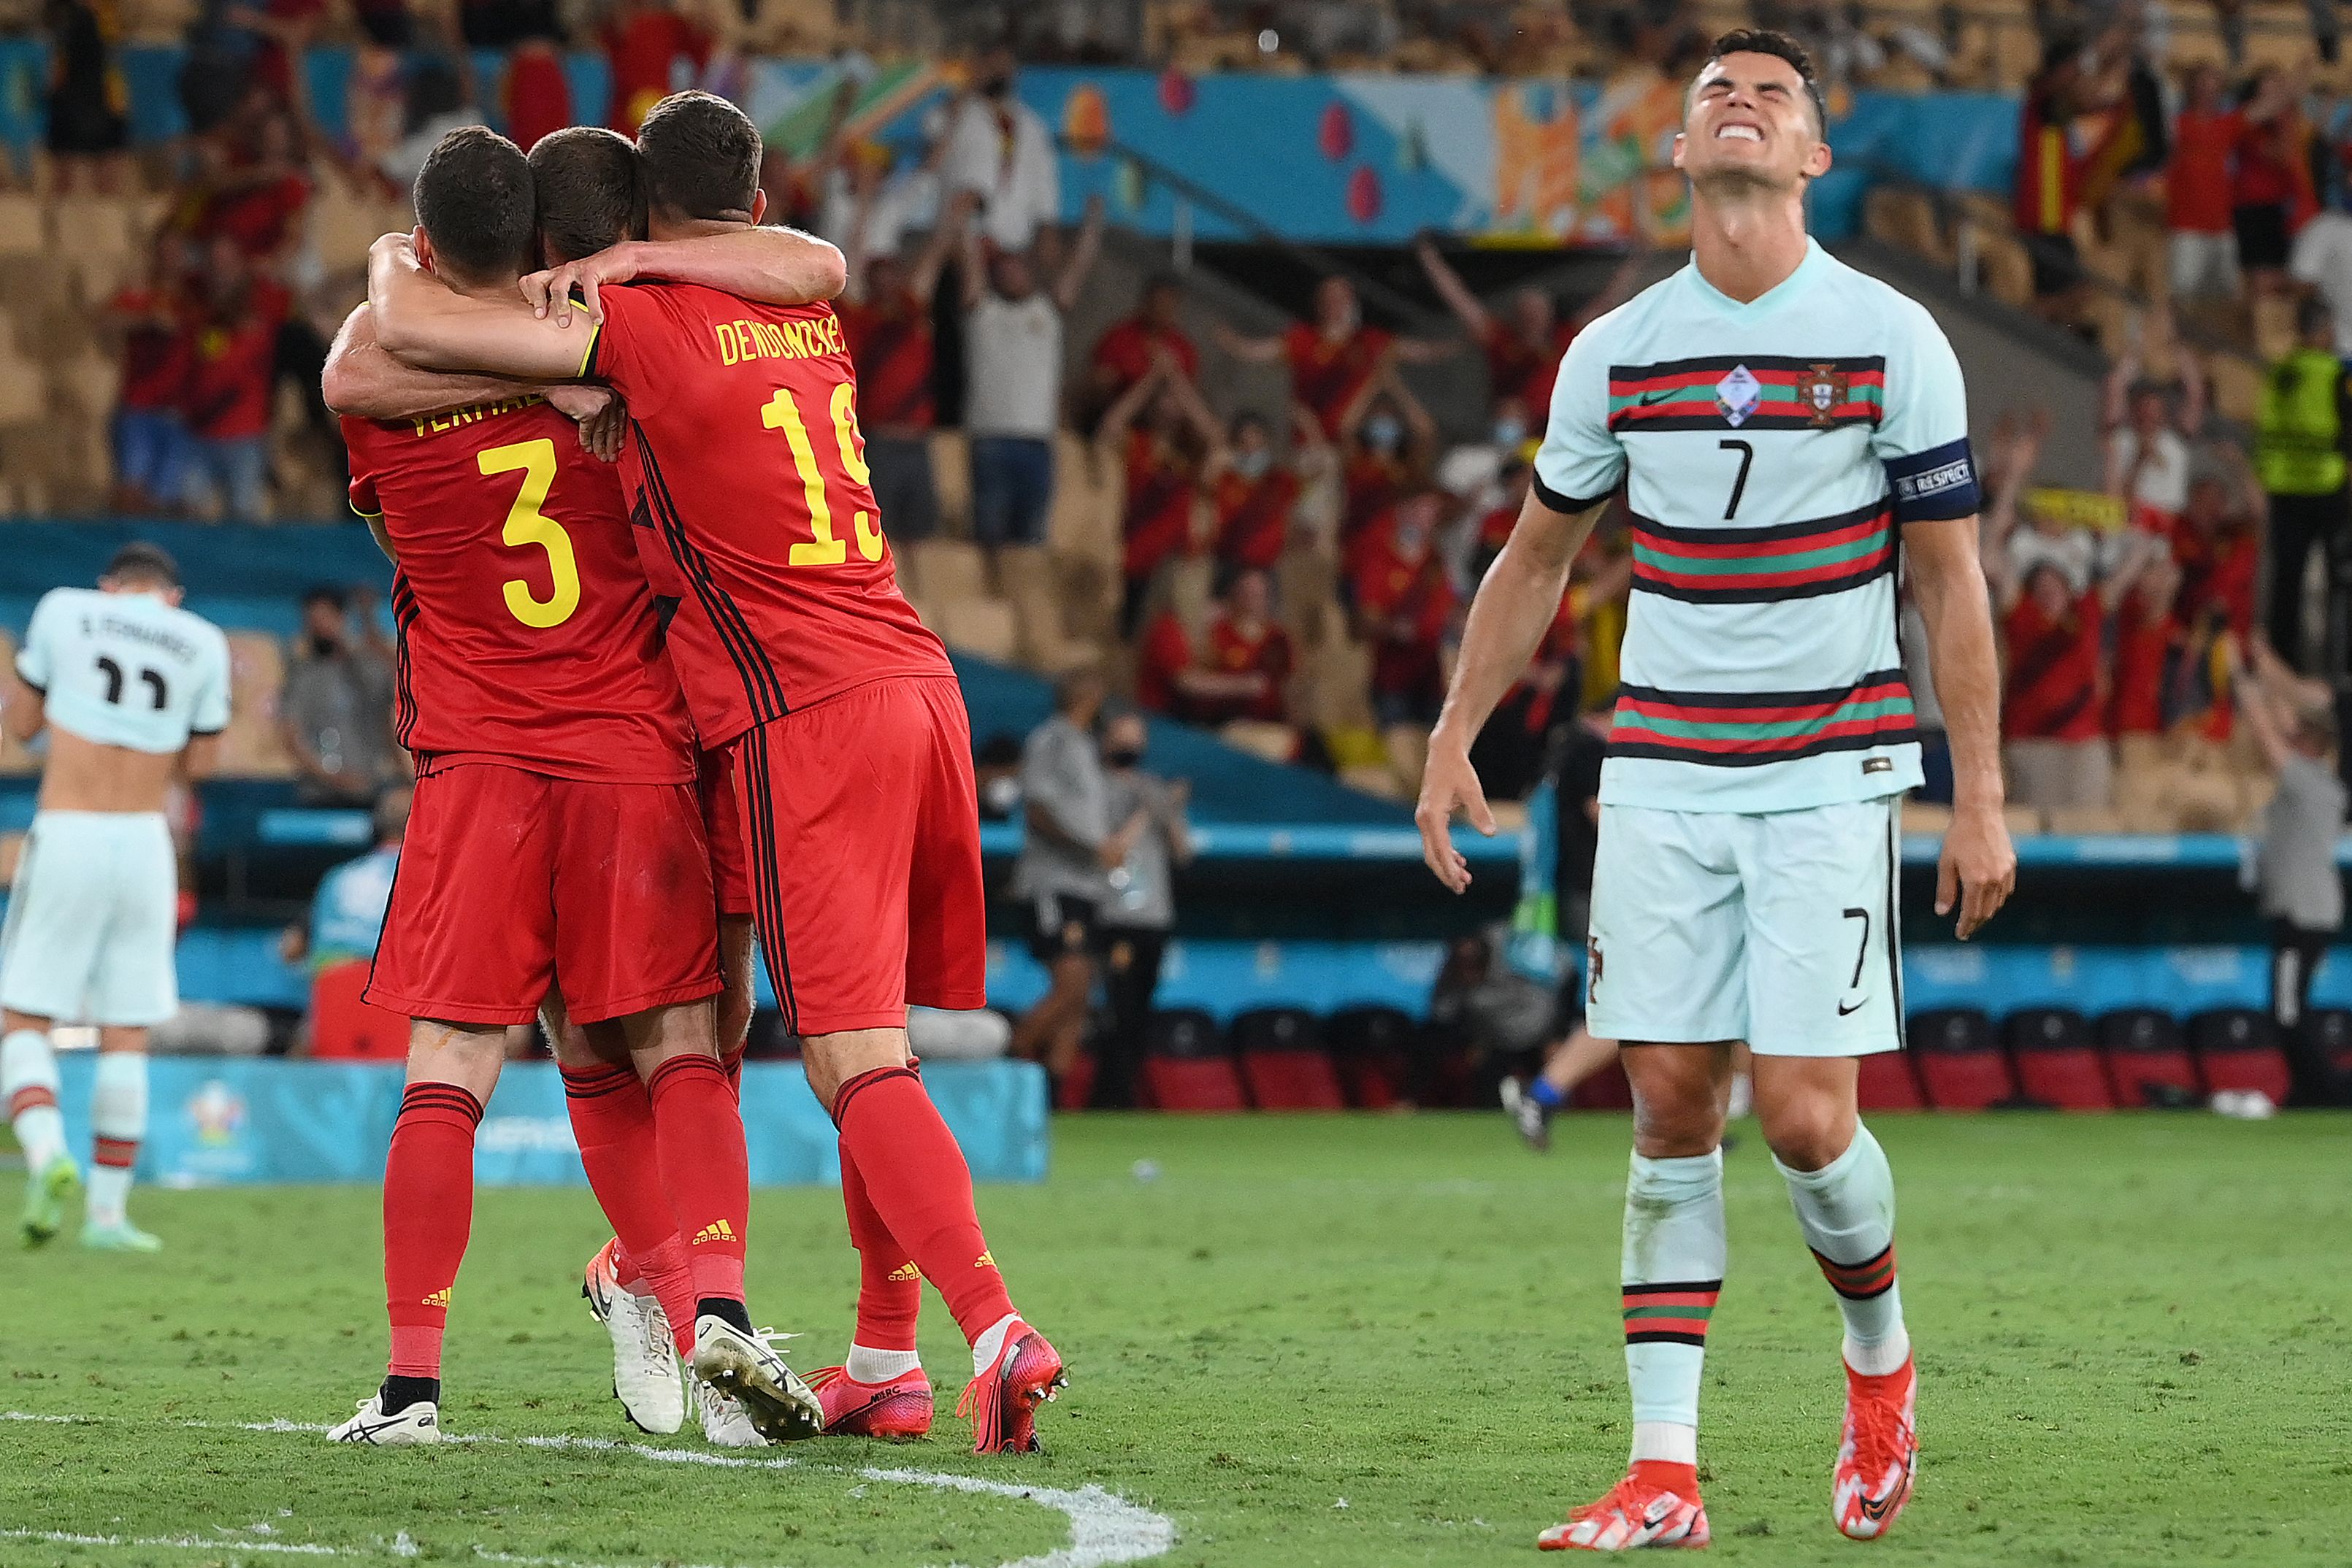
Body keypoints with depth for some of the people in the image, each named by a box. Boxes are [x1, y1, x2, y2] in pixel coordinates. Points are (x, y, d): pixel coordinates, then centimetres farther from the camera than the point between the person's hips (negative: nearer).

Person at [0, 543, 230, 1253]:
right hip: (144, 843, 1)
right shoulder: (203, 643, 6)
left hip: (64, 840, -1)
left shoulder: (64, 610, 3)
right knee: (126, 1035, 8)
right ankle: (107, 1212, 8)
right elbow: (198, 762, 11)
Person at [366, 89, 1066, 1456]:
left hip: (808, 721, -7)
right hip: (922, 684, 7)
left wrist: (394, 262, 16)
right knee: (872, 1045, 16)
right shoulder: (810, 312, 15)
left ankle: (998, 1330, -24)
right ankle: (885, 1356, 21)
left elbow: (413, 330, -6)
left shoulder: (639, 326, -5)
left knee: (858, 1062, -10)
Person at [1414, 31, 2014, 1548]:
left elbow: (1950, 577, -1)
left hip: (1831, 772, -3)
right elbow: (1537, 557, 18)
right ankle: (1666, 1472, 1)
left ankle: (1880, 1353, 21)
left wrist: (1981, 798, -5)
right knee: (1671, 1105, -1)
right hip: (1661, 778, 3)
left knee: (1805, 1118, -9)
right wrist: (1454, 739, 12)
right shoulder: (1617, 352, 5)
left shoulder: (1891, 338, -3)